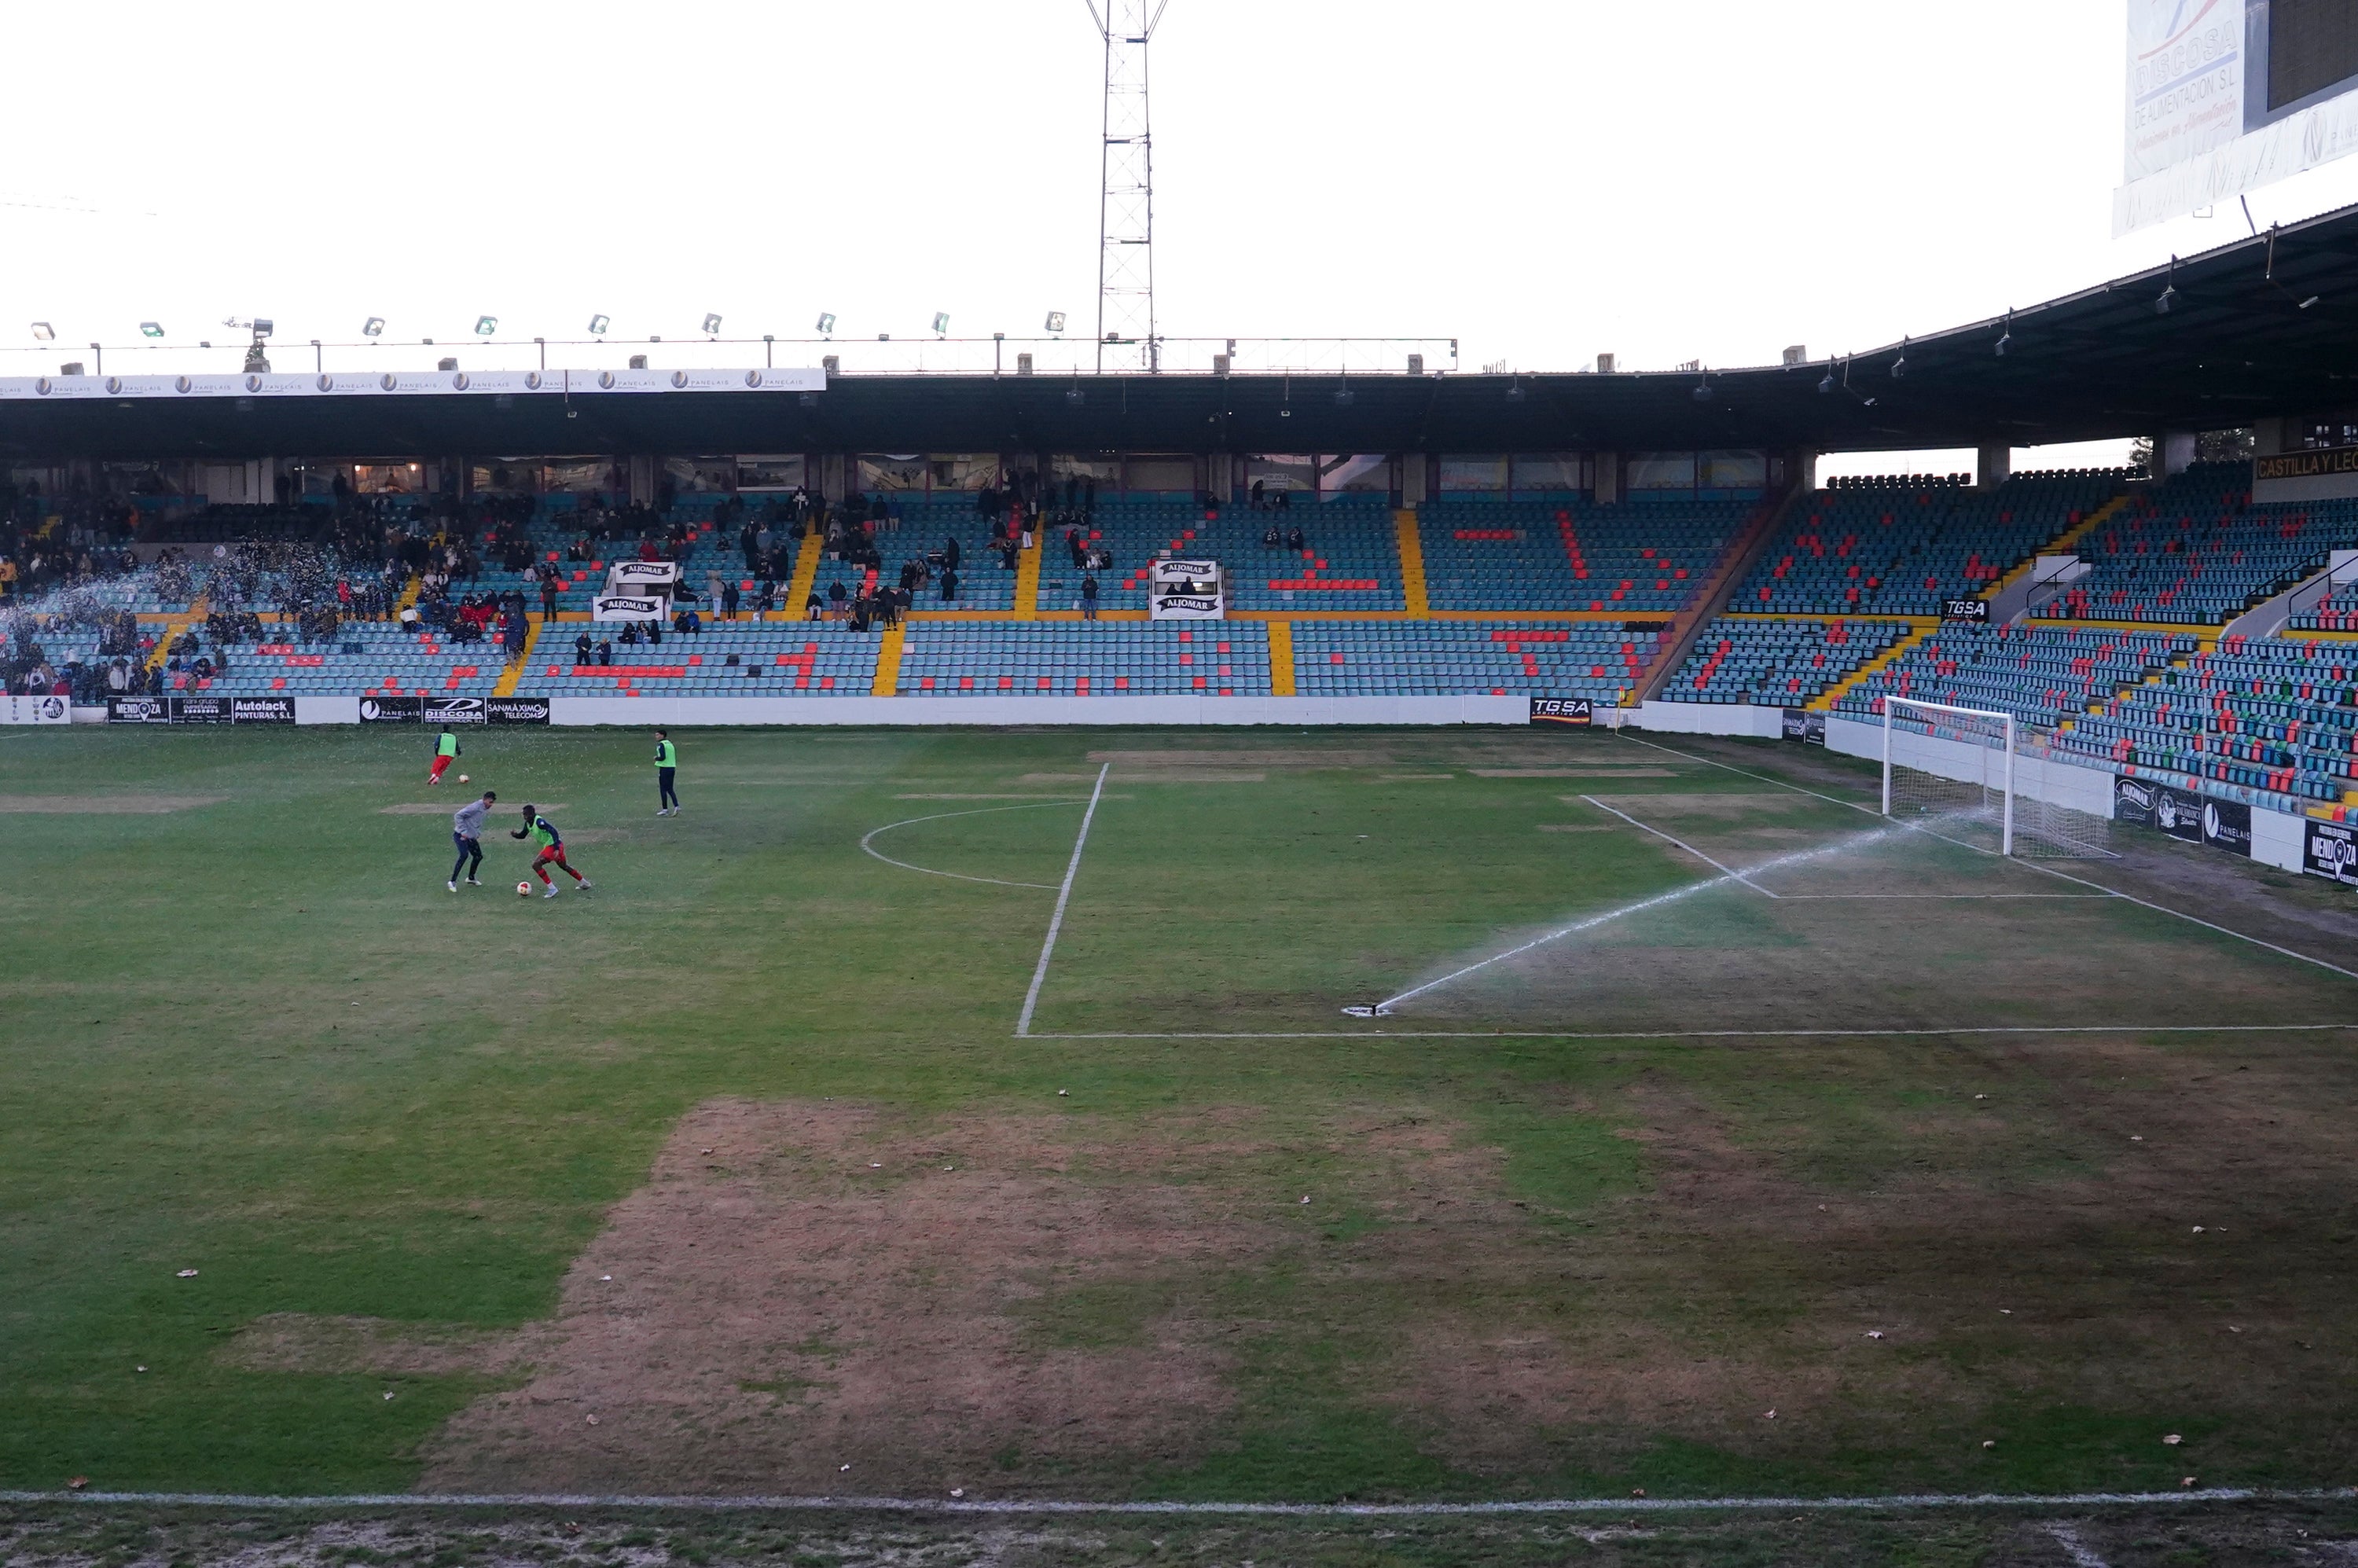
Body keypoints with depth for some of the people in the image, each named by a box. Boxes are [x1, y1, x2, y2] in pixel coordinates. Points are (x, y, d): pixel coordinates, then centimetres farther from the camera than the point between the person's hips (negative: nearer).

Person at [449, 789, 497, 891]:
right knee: (464, 855, -25)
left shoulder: (486, 810, 8)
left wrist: (478, 834, 8)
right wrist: (463, 831, -24)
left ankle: (471, 878, 33)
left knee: (478, 856, 12)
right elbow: (458, 816, -23)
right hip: (461, 835, -9)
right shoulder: (476, 807, -21)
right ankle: (453, 881, -21)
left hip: (471, 837, 9)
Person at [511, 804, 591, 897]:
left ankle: (552, 889, -13)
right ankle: (585, 883, 40)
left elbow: (553, 831, -27)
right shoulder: (528, 824, 7)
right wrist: (515, 835, -4)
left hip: (553, 846, -10)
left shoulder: (539, 821, -21)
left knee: (536, 865, -16)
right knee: (564, 866, 26)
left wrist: (556, 848, -32)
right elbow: (522, 835, 19)